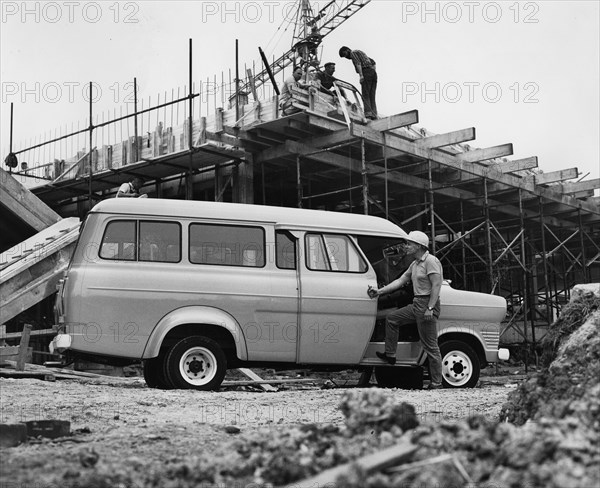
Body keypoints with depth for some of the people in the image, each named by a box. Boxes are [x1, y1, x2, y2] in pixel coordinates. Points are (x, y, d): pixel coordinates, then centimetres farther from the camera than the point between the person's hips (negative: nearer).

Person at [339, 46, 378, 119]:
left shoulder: (353, 53, 5)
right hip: (373, 73, 8)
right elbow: (373, 62, 31)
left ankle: (368, 113, -22)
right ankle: (374, 114, -9)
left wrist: (361, 75, -23)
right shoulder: (360, 53, 32)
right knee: (371, 96, 3)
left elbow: (358, 63, -12)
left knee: (365, 95, -10)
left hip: (366, 72, -8)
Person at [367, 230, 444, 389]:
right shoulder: (415, 264, 17)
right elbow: (400, 281, 18)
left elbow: (437, 285, -19)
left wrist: (430, 308, -25)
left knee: (430, 346, -7)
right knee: (391, 318, 13)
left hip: (428, 304, -10)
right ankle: (390, 355, 19)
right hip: (416, 304, 10)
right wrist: (379, 291, 12)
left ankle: (436, 382, -2)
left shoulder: (431, 261, -12)